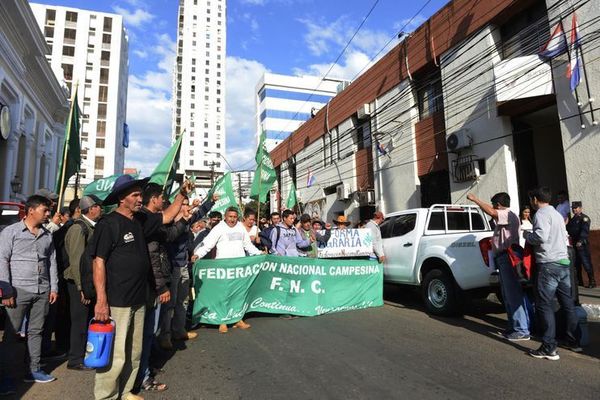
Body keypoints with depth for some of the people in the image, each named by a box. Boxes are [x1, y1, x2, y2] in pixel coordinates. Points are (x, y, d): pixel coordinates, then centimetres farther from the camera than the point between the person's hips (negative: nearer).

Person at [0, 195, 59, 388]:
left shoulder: (47, 235, 10)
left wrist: (54, 287, 9)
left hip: (43, 291, 4)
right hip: (19, 290, -4)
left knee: (36, 331, 11)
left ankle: (34, 370, 21)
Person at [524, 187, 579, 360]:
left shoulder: (542, 213, -10)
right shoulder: (557, 214, 20)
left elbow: (540, 236, -23)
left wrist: (527, 235, -5)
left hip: (549, 264, -9)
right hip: (564, 262, 10)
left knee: (544, 306, -6)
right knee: (568, 303, 16)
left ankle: (549, 348, -5)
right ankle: (574, 341, 26)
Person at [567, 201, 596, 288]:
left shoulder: (585, 218, -5)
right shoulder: (573, 219, 19)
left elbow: (584, 231, -18)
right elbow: (568, 230, 21)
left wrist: (580, 241, -29)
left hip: (582, 245, -8)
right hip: (574, 245, 8)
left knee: (586, 264, -7)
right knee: (576, 264, 11)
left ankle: (592, 282, 0)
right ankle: (579, 281, 20)